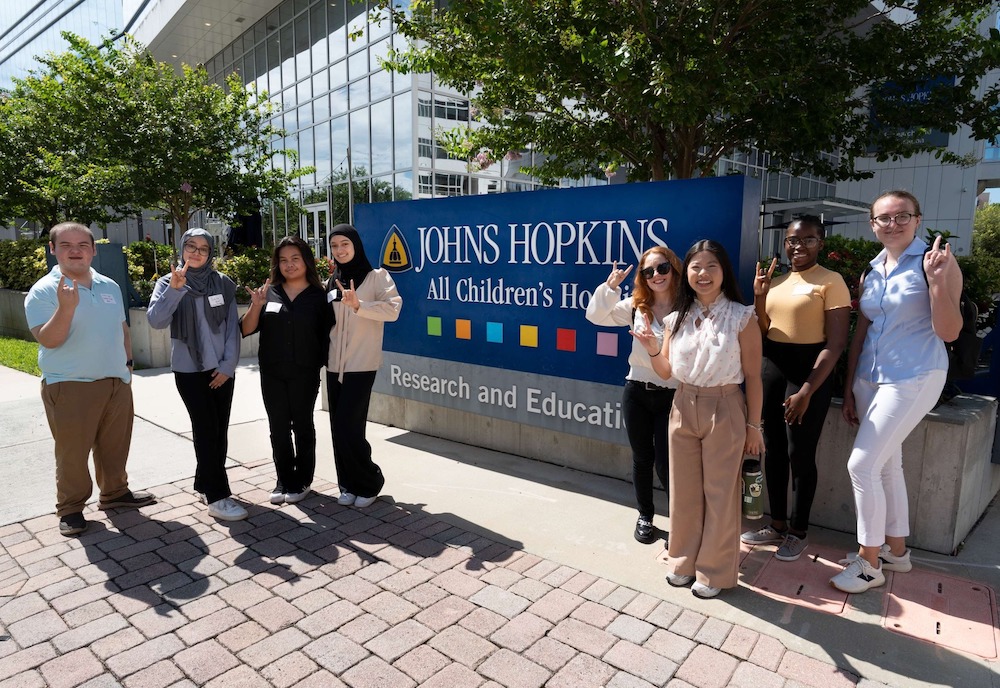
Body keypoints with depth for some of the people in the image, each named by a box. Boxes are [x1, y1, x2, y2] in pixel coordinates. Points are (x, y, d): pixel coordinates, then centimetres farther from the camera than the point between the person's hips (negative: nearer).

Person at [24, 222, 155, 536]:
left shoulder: (110, 286, 8)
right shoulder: (44, 291, -9)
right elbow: (48, 340, -18)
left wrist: (127, 363, 14)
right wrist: (66, 306, -30)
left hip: (116, 382, 5)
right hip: (69, 387, -5)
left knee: (115, 446, 16)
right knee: (72, 452, 4)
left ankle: (115, 492, 33)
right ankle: (70, 508, 20)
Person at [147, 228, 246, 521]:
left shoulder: (223, 283, 2)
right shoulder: (168, 282, -2)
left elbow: (232, 326, 2)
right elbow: (156, 321, -17)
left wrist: (228, 363, -5)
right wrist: (174, 289, -28)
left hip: (221, 369, 3)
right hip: (189, 370, -3)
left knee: (220, 430, 8)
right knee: (206, 430, -5)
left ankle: (206, 483, 26)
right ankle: (218, 496, 0)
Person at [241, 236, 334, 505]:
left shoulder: (319, 296, -2)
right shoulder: (269, 293, 4)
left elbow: (327, 336, -2)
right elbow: (246, 330, 1)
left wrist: (321, 365, -12)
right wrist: (256, 306, -14)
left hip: (304, 374, -2)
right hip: (272, 374, 3)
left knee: (302, 426, 9)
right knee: (278, 428, 10)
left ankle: (301, 481, 21)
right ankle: (284, 480, 24)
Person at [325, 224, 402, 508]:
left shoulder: (376, 277, -2)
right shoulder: (331, 282, 14)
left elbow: (392, 308, -19)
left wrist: (359, 305, -31)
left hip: (361, 365, -5)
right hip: (334, 365, 6)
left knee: (348, 426, -9)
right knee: (339, 428, 6)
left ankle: (370, 482, 10)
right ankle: (349, 484, 21)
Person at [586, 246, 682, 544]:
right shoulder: (636, 306, 2)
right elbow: (596, 316, -1)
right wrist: (611, 286, -13)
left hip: (674, 396, -3)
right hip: (637, 392, 4)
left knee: (666, 464, 0)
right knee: (642, 458, 15)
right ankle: (645, 516, 36)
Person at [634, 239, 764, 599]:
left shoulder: (741, 317, -7)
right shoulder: (678, 318, 5)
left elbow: (752, 376, -5)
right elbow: (666, 372, 8)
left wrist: (753, 425, -5)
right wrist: (651, 349, -11)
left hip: (725, 411, -4)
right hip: (684, 408, 4)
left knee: (719, 493, 7)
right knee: (683, 491, 13)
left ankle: (715, 571, 24)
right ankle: (684, 561, 31)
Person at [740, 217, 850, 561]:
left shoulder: (831, 281, -7)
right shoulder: (776, 282, 10)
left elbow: (836, 342, -12)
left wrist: (807, 391, -18)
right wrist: (758, 295, -4)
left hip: (809, 370, -6)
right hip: (771, 367, 6)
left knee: (800, 455, 1)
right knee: (773, 450, 12)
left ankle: (799, 531, 20)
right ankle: (777, 524, 27)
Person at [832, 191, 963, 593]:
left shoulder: (935, 261, -10)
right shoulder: (873, 270, 9)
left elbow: (948, 332, -16)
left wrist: (937, 279, -29)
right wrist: (849, 388, 12)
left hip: (913, 378, -6)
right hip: (870, 379, 7)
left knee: (862, 464, -9)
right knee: (886, 465, 15)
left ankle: (870, 562, 8)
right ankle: (895, 550, 32)